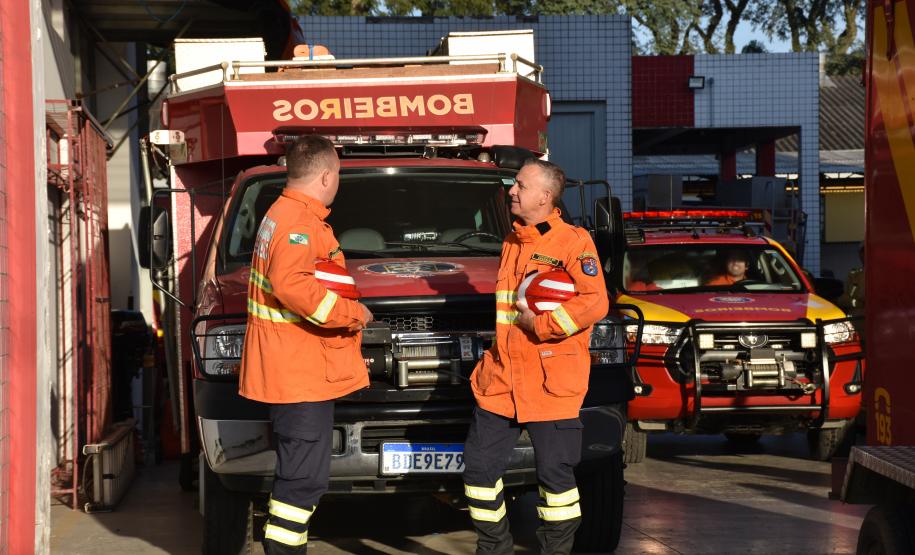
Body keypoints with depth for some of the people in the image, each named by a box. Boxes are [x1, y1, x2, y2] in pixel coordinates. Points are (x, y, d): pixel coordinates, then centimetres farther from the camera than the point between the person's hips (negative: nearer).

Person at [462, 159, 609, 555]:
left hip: (551, 385, -7)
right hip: (501, 381, 7)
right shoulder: (511, 244, 18)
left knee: (555, 474, -1)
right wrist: (494, 353, 12)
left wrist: (539, 324, -16)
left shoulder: (573, 242, -6)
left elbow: (594, 302, -16)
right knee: (480, 466, 6)